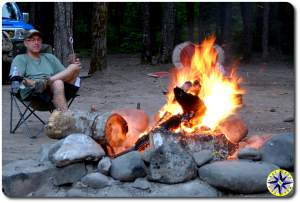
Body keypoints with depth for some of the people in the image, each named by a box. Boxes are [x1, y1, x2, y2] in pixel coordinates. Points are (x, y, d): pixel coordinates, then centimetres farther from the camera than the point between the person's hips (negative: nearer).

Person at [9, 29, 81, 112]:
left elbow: (65, 74, 24)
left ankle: (45, 82, -37)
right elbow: (15, 78, 0)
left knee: (75, 67, -19)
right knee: (57, 83, -37)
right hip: (32, 92, -5)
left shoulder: (50, 57, 33)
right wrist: (31, 82, -22)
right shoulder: (20, 59, 19)